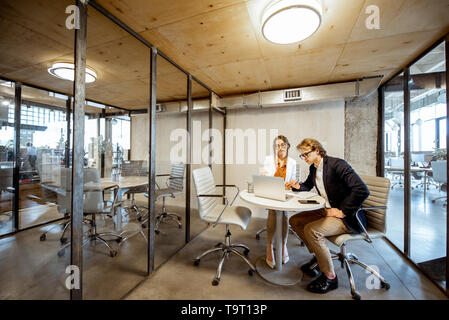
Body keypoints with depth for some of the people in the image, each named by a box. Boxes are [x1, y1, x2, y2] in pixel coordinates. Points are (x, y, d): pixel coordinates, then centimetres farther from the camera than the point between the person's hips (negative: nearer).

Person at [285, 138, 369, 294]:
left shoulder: (337, 164, -20)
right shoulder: (313, 168, 6)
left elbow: (362, 190, -28)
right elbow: (308, 186, 24)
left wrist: (342, 211, -24)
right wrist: (297, 186, 2)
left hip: (347, 217, -9)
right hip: (326, 211, 9)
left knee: (311, 230, -27)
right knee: (295, 221, 4)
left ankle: (330, 277, -5)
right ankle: (319, 256, 19)